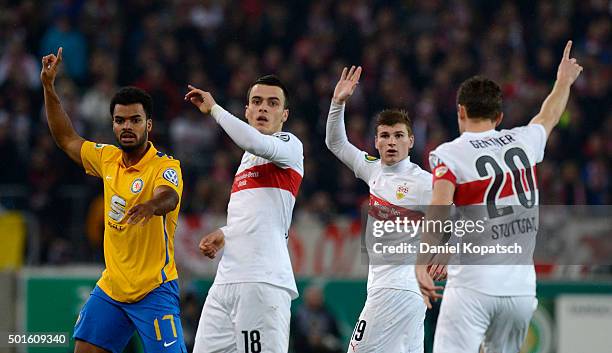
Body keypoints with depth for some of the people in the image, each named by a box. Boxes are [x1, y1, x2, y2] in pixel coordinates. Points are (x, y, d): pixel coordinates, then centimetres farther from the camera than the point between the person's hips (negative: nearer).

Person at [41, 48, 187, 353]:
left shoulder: (165, 167, -14)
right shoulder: (109, 159, 6)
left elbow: (168, 197, -35)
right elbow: (67, 139, 19)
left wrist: (152, 205, -59)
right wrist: (48, 87, 13)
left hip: (154, 290, -7)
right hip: (111, 287, 7)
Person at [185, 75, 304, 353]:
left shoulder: (290, 145, 0)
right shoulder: (248, 156, 24)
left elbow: (255, 142, -23)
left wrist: (213, 108, -10)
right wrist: (225, 233, 15)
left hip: (263, 281, -8)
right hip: (226, 282, 8)